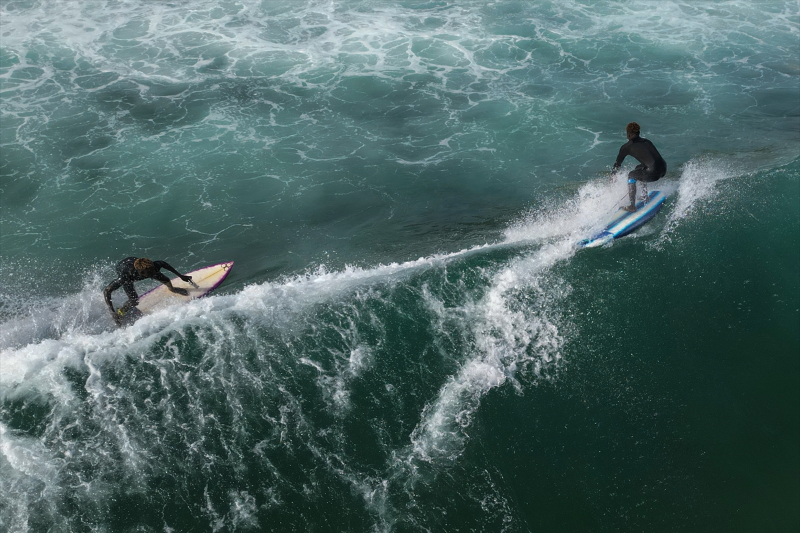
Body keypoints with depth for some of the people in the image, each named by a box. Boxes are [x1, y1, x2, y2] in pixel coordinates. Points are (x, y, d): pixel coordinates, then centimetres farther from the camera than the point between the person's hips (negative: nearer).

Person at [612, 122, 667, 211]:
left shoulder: (626, 146, 5)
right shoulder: (646, 141, 23)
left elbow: (618, 163, 18)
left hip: (653, 173, -7)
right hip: (664, 168, 7)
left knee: (631, 176, 18)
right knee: (639, 168, 32)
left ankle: (632, 206, 13)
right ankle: (645, 196, 39)